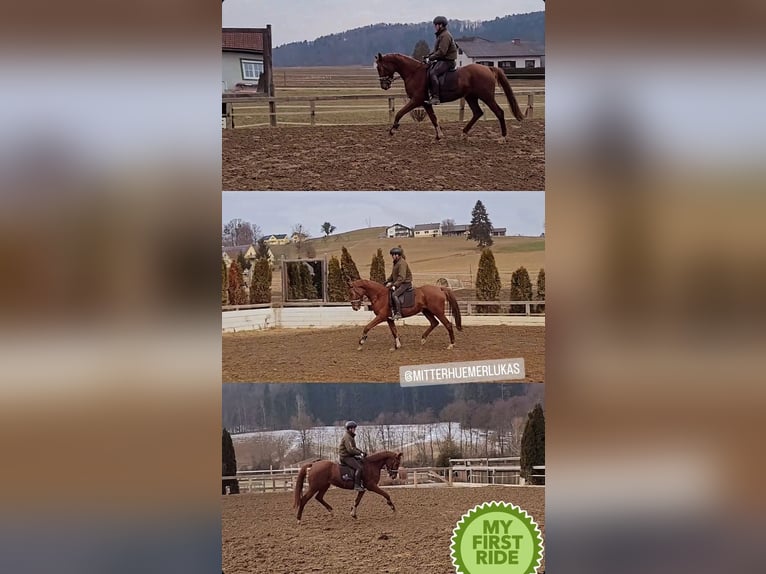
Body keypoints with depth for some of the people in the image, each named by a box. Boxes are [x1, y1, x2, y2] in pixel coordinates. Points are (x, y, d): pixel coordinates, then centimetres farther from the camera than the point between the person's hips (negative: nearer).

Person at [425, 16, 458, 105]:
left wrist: (431, 58, -16)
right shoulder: (440, 35, 21)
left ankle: (435, 98, -35)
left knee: (433, 73, -28)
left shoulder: (445, 36, -15)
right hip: (442, 60, 11)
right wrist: (429, 55, 9)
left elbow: (441, 52, -22)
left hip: (447, 61, -11)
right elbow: (437, 50, 25)